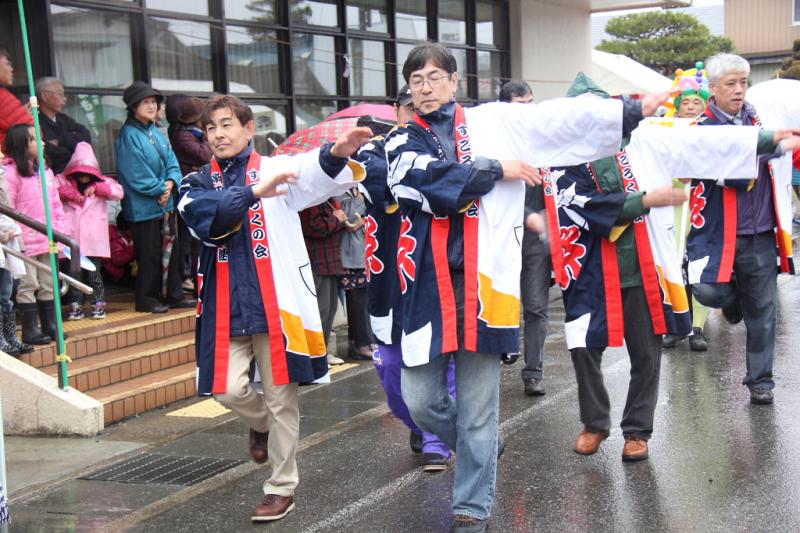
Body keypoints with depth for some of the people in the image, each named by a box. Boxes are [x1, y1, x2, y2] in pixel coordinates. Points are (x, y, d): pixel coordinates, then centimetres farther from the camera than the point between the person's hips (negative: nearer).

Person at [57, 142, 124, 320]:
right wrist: (69, 193, -12)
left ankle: (98, 305, 11)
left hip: (94, 239, 0)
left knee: (94, 273, 2)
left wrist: (96, 187, -12)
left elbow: (119, 192, -7)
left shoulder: (102, 182, 8)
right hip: (73, 238, 1)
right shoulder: (63, 181, 8)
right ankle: (75, 307, 11)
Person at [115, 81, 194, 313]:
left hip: (166, 204, 8)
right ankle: (146, 300, 8)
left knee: (172, 249, 12)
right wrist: (160, 189, -14)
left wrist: (170, 183, -9)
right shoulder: (129, 135, -11)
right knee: (149, 255, -2)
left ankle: (174, 295, 22)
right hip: (143, 205, -8)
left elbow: (172, 163, 10)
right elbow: (136, 174, -17)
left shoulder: (157, 133, 13)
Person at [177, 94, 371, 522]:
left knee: (281, 398, 4)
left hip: (275, 300, -2)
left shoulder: (275, 169, 2)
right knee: (229, 389, -4)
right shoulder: (198, 183, 10)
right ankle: (261, 425, 32)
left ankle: (282, 488, 20)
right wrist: (254, 192, -29)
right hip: (226, 305, 2)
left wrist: (337, 153, -44)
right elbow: (204, 215, -14)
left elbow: (317, 172, -20)